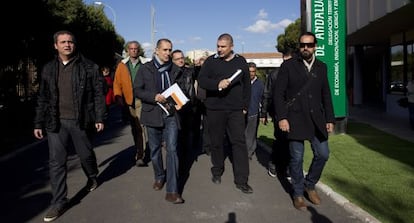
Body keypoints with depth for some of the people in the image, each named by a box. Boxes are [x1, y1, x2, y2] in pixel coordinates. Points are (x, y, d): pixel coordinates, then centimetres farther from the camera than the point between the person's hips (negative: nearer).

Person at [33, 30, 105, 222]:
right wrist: (39, 123, 9)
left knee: (86, 155, 13)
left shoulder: (89, 67, -3)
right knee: (56, 162, 2)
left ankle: (92, 177, 45)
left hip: (80, 121, -2)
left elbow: (99, 94, -3)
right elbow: (43, 98, 11)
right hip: (56, 122, 3)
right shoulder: (48, 69, 7)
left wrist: (99, 118, -8)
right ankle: (59, 202, 14)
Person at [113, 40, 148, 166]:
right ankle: (140, 151, 27)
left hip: (142, 100, -3)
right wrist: (119, 98, -8)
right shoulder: (122, 65, 9)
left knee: (140, 126, -10)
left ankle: (140, 156, -6)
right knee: (134, 128, 12)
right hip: (129, 101, 3)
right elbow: (117, 83, 6)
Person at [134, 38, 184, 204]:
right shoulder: (145, 69, 2)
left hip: (170, 114, 0)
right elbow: (137, 90, -2)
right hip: (152, 113, 0)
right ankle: (159, 177, 38)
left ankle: (172, 191, -6)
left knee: (172, 149, -9)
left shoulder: (175, 70, 7)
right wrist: (154, 96, -18)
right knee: (155, 148, 13)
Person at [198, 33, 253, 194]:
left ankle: (241, 180, 3)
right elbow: (201, 80, -7)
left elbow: (246, 85, 12)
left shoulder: (241, 62, 8)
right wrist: (217, 84, -24)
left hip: (236, 110, 1)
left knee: (239, 143, -3)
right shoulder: (211, 61, 3)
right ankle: (217, 172, 29)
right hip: (214, 109, 0)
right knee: (216, 142, 9)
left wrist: (245, 105, 8)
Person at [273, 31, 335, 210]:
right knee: (297, 158, 1)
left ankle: (310, 185, 29)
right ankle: (298, 193, 19)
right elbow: (278, 93, -3)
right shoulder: (288, 66, 0)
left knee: (323, 154, 4)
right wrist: (281, 117, -12)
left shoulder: (321, 67, 12)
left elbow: (326, 95, 14)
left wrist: (330, 119, 8)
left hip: (316, 118, 4)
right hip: (295, 118, -4)